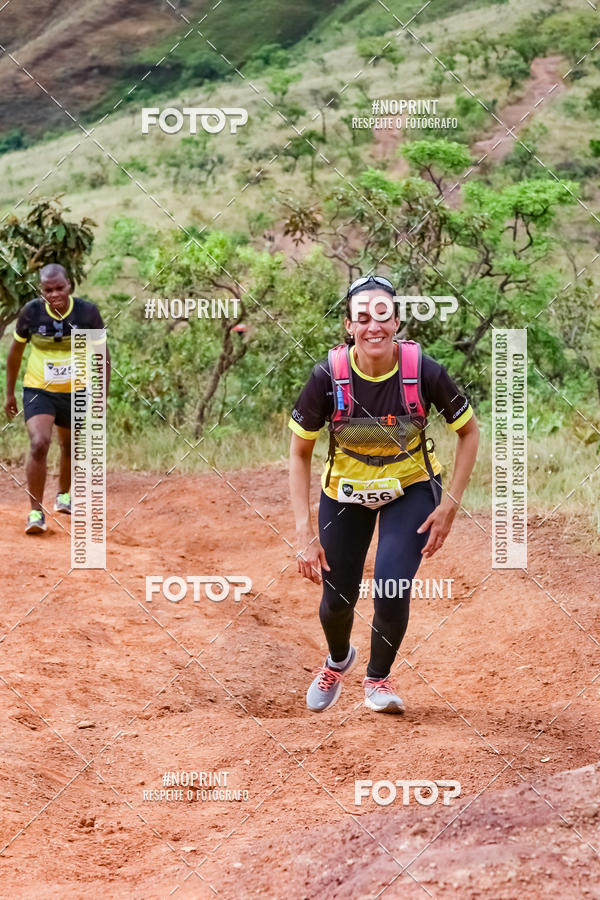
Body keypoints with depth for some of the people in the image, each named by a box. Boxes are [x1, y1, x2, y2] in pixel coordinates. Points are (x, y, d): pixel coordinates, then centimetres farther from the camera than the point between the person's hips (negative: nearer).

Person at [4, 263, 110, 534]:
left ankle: (63, 495, 48)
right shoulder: (31, 312, -14)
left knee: (70, 447, 19)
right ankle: (36, 512, -13)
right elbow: (15, 352, 0)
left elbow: (102, 355, -3)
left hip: (76, 392, 2)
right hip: (38, 390, -2)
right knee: (39, 444, -22)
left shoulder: (87, 312, -14)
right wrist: (9, 393, 5)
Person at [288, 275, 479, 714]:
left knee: (392, 590, -17)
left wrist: (449, 505, -13)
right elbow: (300, 453, -12)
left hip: (411, 487, -1)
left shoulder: (423, 370, -25)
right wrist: (305, 533, -18)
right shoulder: (329, 376, -24)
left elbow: (469, 431, -8)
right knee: (337, 598, 6)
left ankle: (378, 678, 15)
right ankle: (339, 660, 44)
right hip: (345, 492, 1)